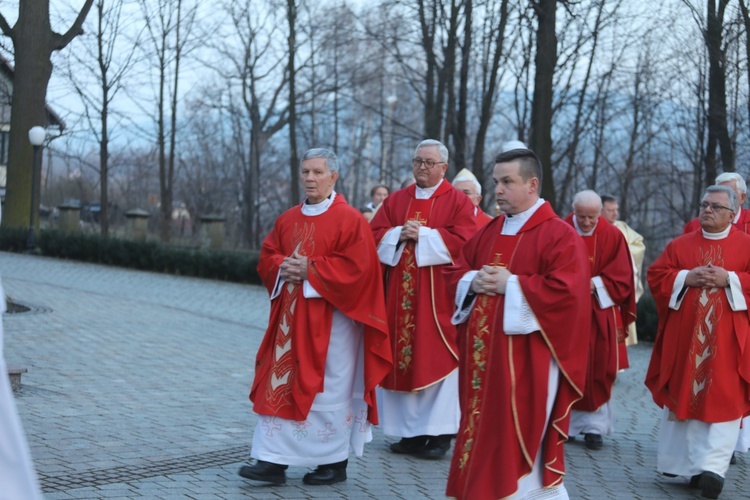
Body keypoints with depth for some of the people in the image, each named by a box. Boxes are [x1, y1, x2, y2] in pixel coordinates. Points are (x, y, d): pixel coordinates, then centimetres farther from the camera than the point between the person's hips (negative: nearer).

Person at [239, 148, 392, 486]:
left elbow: (356, 267, -16)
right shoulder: (288, 220, 12)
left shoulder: (350, 220, -8)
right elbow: (267, 257, 14)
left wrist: (310, 270, -18)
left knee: (329, 389, 1)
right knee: (280, 386, 3)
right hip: (290, 318, 6)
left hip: (329, 320, -6)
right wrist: (283, 267, -8)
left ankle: (335, 462, 13)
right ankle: (274, 461, 6)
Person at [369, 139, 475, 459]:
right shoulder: (396, 200, 14)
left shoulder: (458, 201, 0)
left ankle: (440, 432, 2)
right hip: (400, 292, 5)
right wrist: (399, 235, -10)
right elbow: (374, 235, 9)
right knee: (403, 357, 4)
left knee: (436, 358, -4)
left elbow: (463, 241, -12)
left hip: (438, 293, -4)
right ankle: (411, 431, 12)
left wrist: (422, 235, -15)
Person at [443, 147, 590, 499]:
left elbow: (567, 292, -20)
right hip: (484, 352, 8)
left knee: (521, 438, -4)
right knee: (485, 431, 12)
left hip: (526, 359, -7)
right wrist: (473, 281, -3)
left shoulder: (558, 235, -10)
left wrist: (511, 284, -17)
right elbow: (456, 270, 20)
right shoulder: (490, 231, 14)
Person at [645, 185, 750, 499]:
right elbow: (655, 275, 5)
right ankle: (684, 461, 18)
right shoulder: (680, 245, 10)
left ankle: (713, 467, -10)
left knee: (722, 399, -8)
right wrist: (686, 278, -10)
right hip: (684, 337, 3)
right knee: (684, 396, 7)